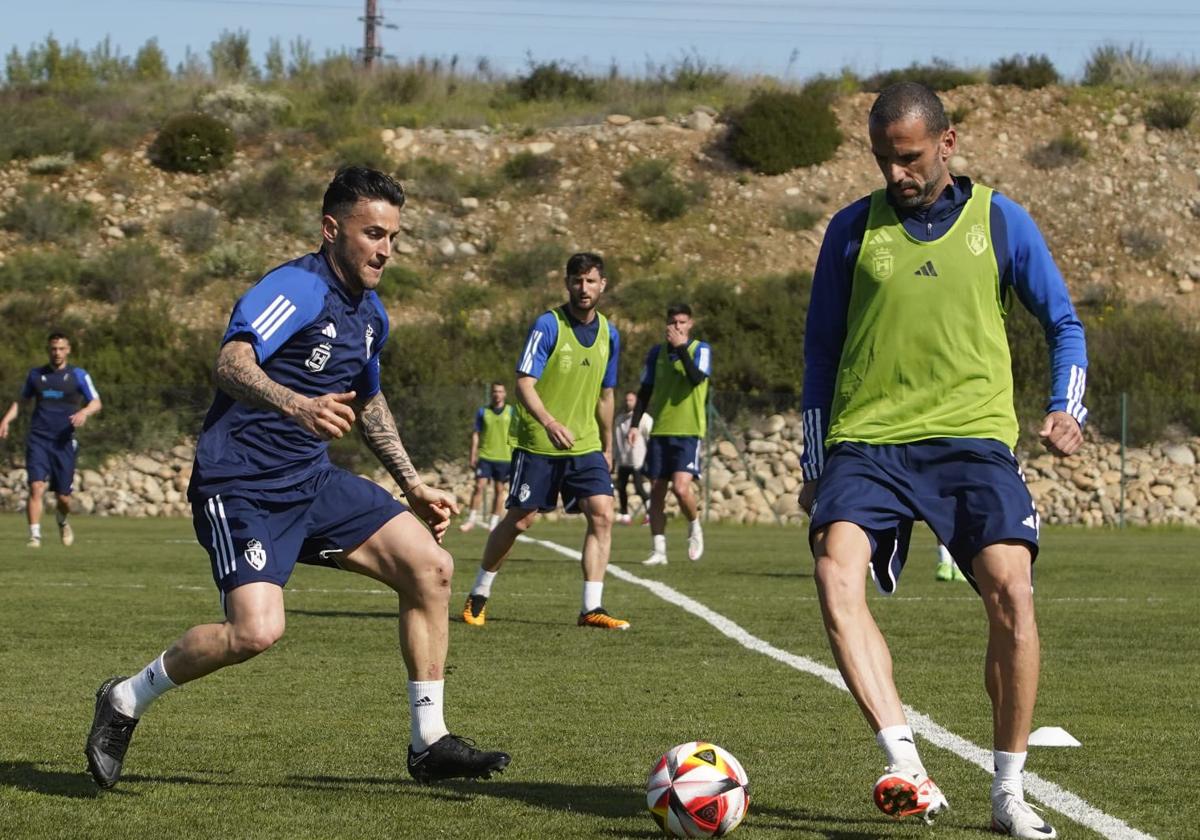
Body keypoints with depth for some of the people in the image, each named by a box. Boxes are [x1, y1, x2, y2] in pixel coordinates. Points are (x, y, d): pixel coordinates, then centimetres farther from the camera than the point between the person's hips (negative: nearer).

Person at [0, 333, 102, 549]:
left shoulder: (78, 375, 4)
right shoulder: (36, 375, 11)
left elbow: (96, 403, 3)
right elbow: (21, 401, 22)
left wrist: (84, 412, -19)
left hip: (64, 442, -1)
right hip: (38, 440, 1)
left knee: (63, 497, 3)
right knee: (36, 487, -18)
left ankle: (62, 521, 37)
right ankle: (35, 536, -18)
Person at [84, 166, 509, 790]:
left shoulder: (369, 314, 12)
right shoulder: (295, 289, -16)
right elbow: (231, 363, -34)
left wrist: (413, 487, 28)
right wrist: (297, 406, -51)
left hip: (313, 480, 9)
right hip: (241, 485, -9)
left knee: (431, 567, -4)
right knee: (258, 630, -25)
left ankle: (430, 743, 5)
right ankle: (126, 701, 0)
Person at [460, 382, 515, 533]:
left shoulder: (511, 412, 5)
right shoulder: (482, 412, 5)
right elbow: (476, 434, 8)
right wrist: (473, 456, 2)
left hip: (504, 458, 0)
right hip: (485, 456, 0)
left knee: (499, 490, 4)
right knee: (479, 486, -8)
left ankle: (494, 522, 11)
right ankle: (472, 519, -1)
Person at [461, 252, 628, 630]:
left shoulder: (609, 334, 7)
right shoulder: (547, 325, -12)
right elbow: (524, 383, -20)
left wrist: (607, 447, 23)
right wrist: (550, 423, -36)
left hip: (585, 446, 5)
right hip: (536, 444, -5)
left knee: (602, 513, -12)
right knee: (519, 519, 0)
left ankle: (591, 608, -10)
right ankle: (478, 595, 20)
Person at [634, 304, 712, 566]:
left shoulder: (700, 350, -1)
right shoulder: (657, 353, 10)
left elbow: (697, 378, -21)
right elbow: (645, 392, 15)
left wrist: (681, 347, -21)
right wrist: (635, 424, 7)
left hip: (689, 431, -4)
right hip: (660, 431, 4)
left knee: (681, 487, -18)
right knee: (657, 492, 2)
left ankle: (694, 528, 10)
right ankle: (658, 550, 8)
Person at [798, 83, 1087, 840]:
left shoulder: (1000, 221, 8)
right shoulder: (854, 229, 10)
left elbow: (1063, 322, 15)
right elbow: (821, 348, 17)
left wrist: (1068, 409, -3)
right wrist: (815, 464, 15)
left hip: (972, 438, -1)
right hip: (867, 439, 1)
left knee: (1011, 591, -18)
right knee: (837, 574, -26)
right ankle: (908, 770, -32)